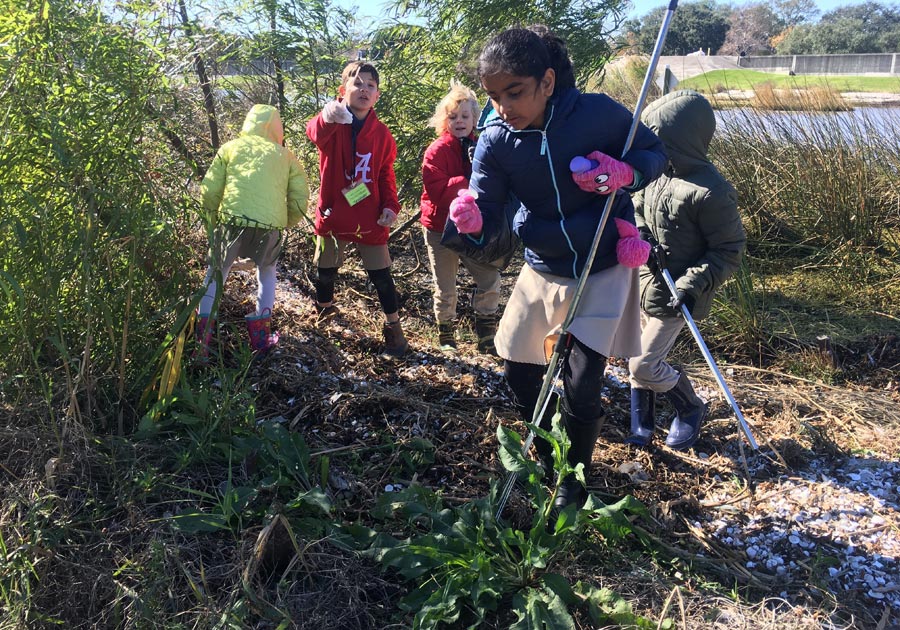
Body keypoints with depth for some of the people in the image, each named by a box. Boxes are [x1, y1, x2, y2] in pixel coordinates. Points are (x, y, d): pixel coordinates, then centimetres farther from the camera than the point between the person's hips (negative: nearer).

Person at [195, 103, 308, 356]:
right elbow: (300, 200, 12)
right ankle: (261, 333, 28)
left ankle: (203, 334, 14)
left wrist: (214, 222, 22)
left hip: (232, 220, -1)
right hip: (270, 226, 1)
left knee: (215, 274, 20)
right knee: (267, 272, 28)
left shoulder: (230, 147, 17)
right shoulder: (286, 156, 18)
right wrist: (285, 223, 29)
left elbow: (210, 191, 9)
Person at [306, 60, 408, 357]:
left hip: (370, 218, 1)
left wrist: (390, 205, -7)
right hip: (333, 214, 0)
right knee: (325, 269, 17)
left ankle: (393, 325, 19)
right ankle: (325, 306, 45)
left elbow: (386, 174, 8)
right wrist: (327, 117, -59)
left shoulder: (381, 133, 0)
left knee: (381, 274, 5)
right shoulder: (332, 125, -10)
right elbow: (315, 132, -35)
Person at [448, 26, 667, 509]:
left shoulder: (597, 113, -21)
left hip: (603, 271, -3)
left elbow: (654, 152, -5)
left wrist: (623, 173, -27)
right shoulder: (495, 142, -15)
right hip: (542, 271, 4)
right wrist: (471, 220, -38)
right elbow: (487, 222, -14)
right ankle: (545, 455, 39)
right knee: (518, 370, 11)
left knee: (581, 387, -6)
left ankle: (574, 479, 21)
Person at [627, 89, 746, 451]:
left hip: (674, 295, -7)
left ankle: (691, 409, 24)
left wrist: (693, 286, -25)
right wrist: (641, 237, -8)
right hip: (644, 282, 7)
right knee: (638, 357, 15)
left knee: (644, 365, -3)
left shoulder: (710, 193, -23)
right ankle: (642, 422, 35)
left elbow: (729, 251, -15)